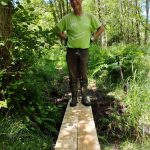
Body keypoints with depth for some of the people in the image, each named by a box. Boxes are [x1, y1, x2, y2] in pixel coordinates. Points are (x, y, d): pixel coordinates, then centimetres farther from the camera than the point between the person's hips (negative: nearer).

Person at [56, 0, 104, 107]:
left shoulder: (89, 17, 0)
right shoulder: (67, 18, -1)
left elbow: (101, 28, 10)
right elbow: (58, 30, 10)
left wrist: (93, 38, 3)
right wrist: (66, 38, 1)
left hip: (84, 51, 0)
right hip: (71, 51, 0)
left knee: (84, 76, 6)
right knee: (73, 76, 6)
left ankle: (84, 97, 19)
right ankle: (74, 97, 18)